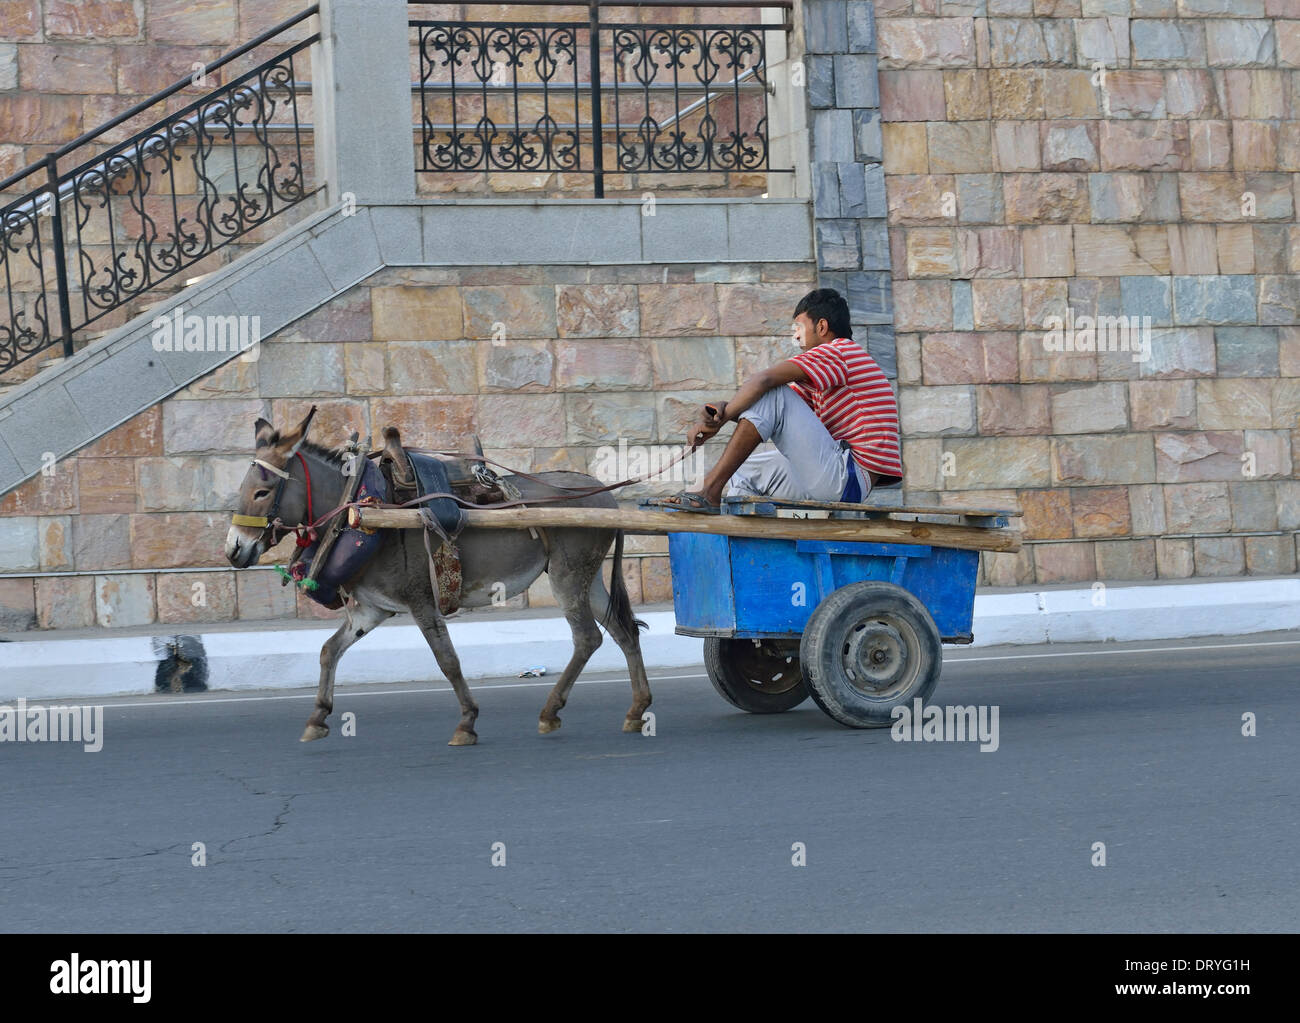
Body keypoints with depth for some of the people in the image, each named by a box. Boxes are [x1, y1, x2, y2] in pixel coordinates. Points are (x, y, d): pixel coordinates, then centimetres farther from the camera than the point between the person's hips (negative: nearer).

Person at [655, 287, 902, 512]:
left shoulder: (835, 352, -5)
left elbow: (763, 380, -17)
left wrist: (721, 419, -10)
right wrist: (724, 409, -6)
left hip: (845, 479, -11)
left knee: (771, 396, -14)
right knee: (745, 469, 26)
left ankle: (710, 491, -17)